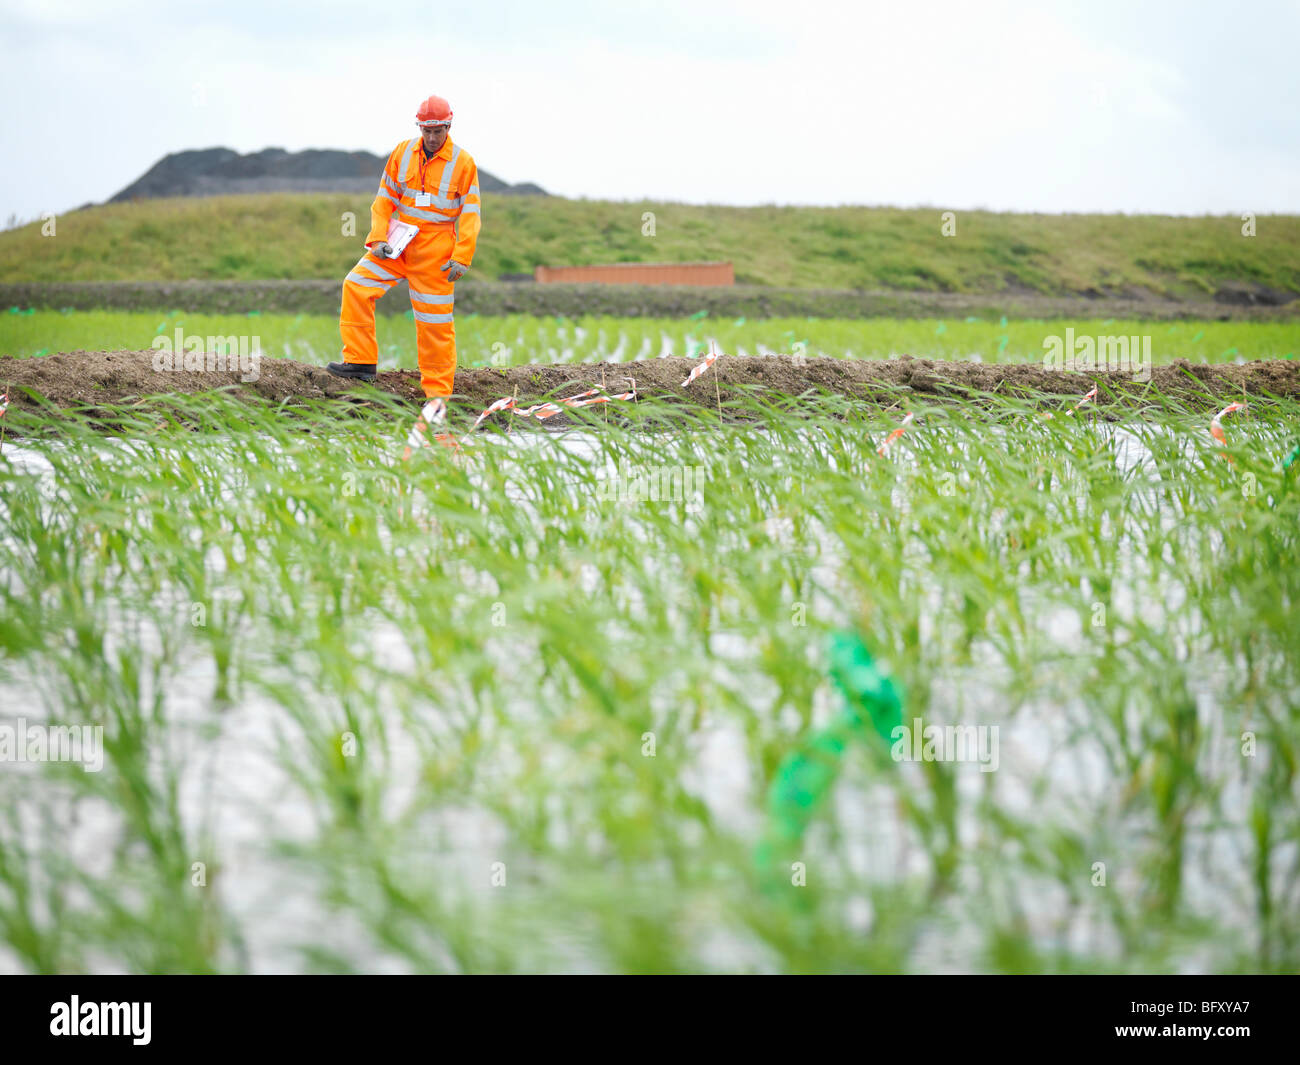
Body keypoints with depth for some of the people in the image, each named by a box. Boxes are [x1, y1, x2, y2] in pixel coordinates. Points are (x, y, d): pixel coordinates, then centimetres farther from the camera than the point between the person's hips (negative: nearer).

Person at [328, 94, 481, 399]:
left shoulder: (463, 163, -6)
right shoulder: (403, 153, 3)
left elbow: (471, 214, -5)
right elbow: (385, 199, 8)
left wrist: (461, 258, -13)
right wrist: (378, 239, -4)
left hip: (435, 252, -4)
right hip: (399, 243, 4)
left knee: (435, 322, -1)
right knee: (357, 285, -9)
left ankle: (438, 392, 8)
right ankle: (361, 362, -3)